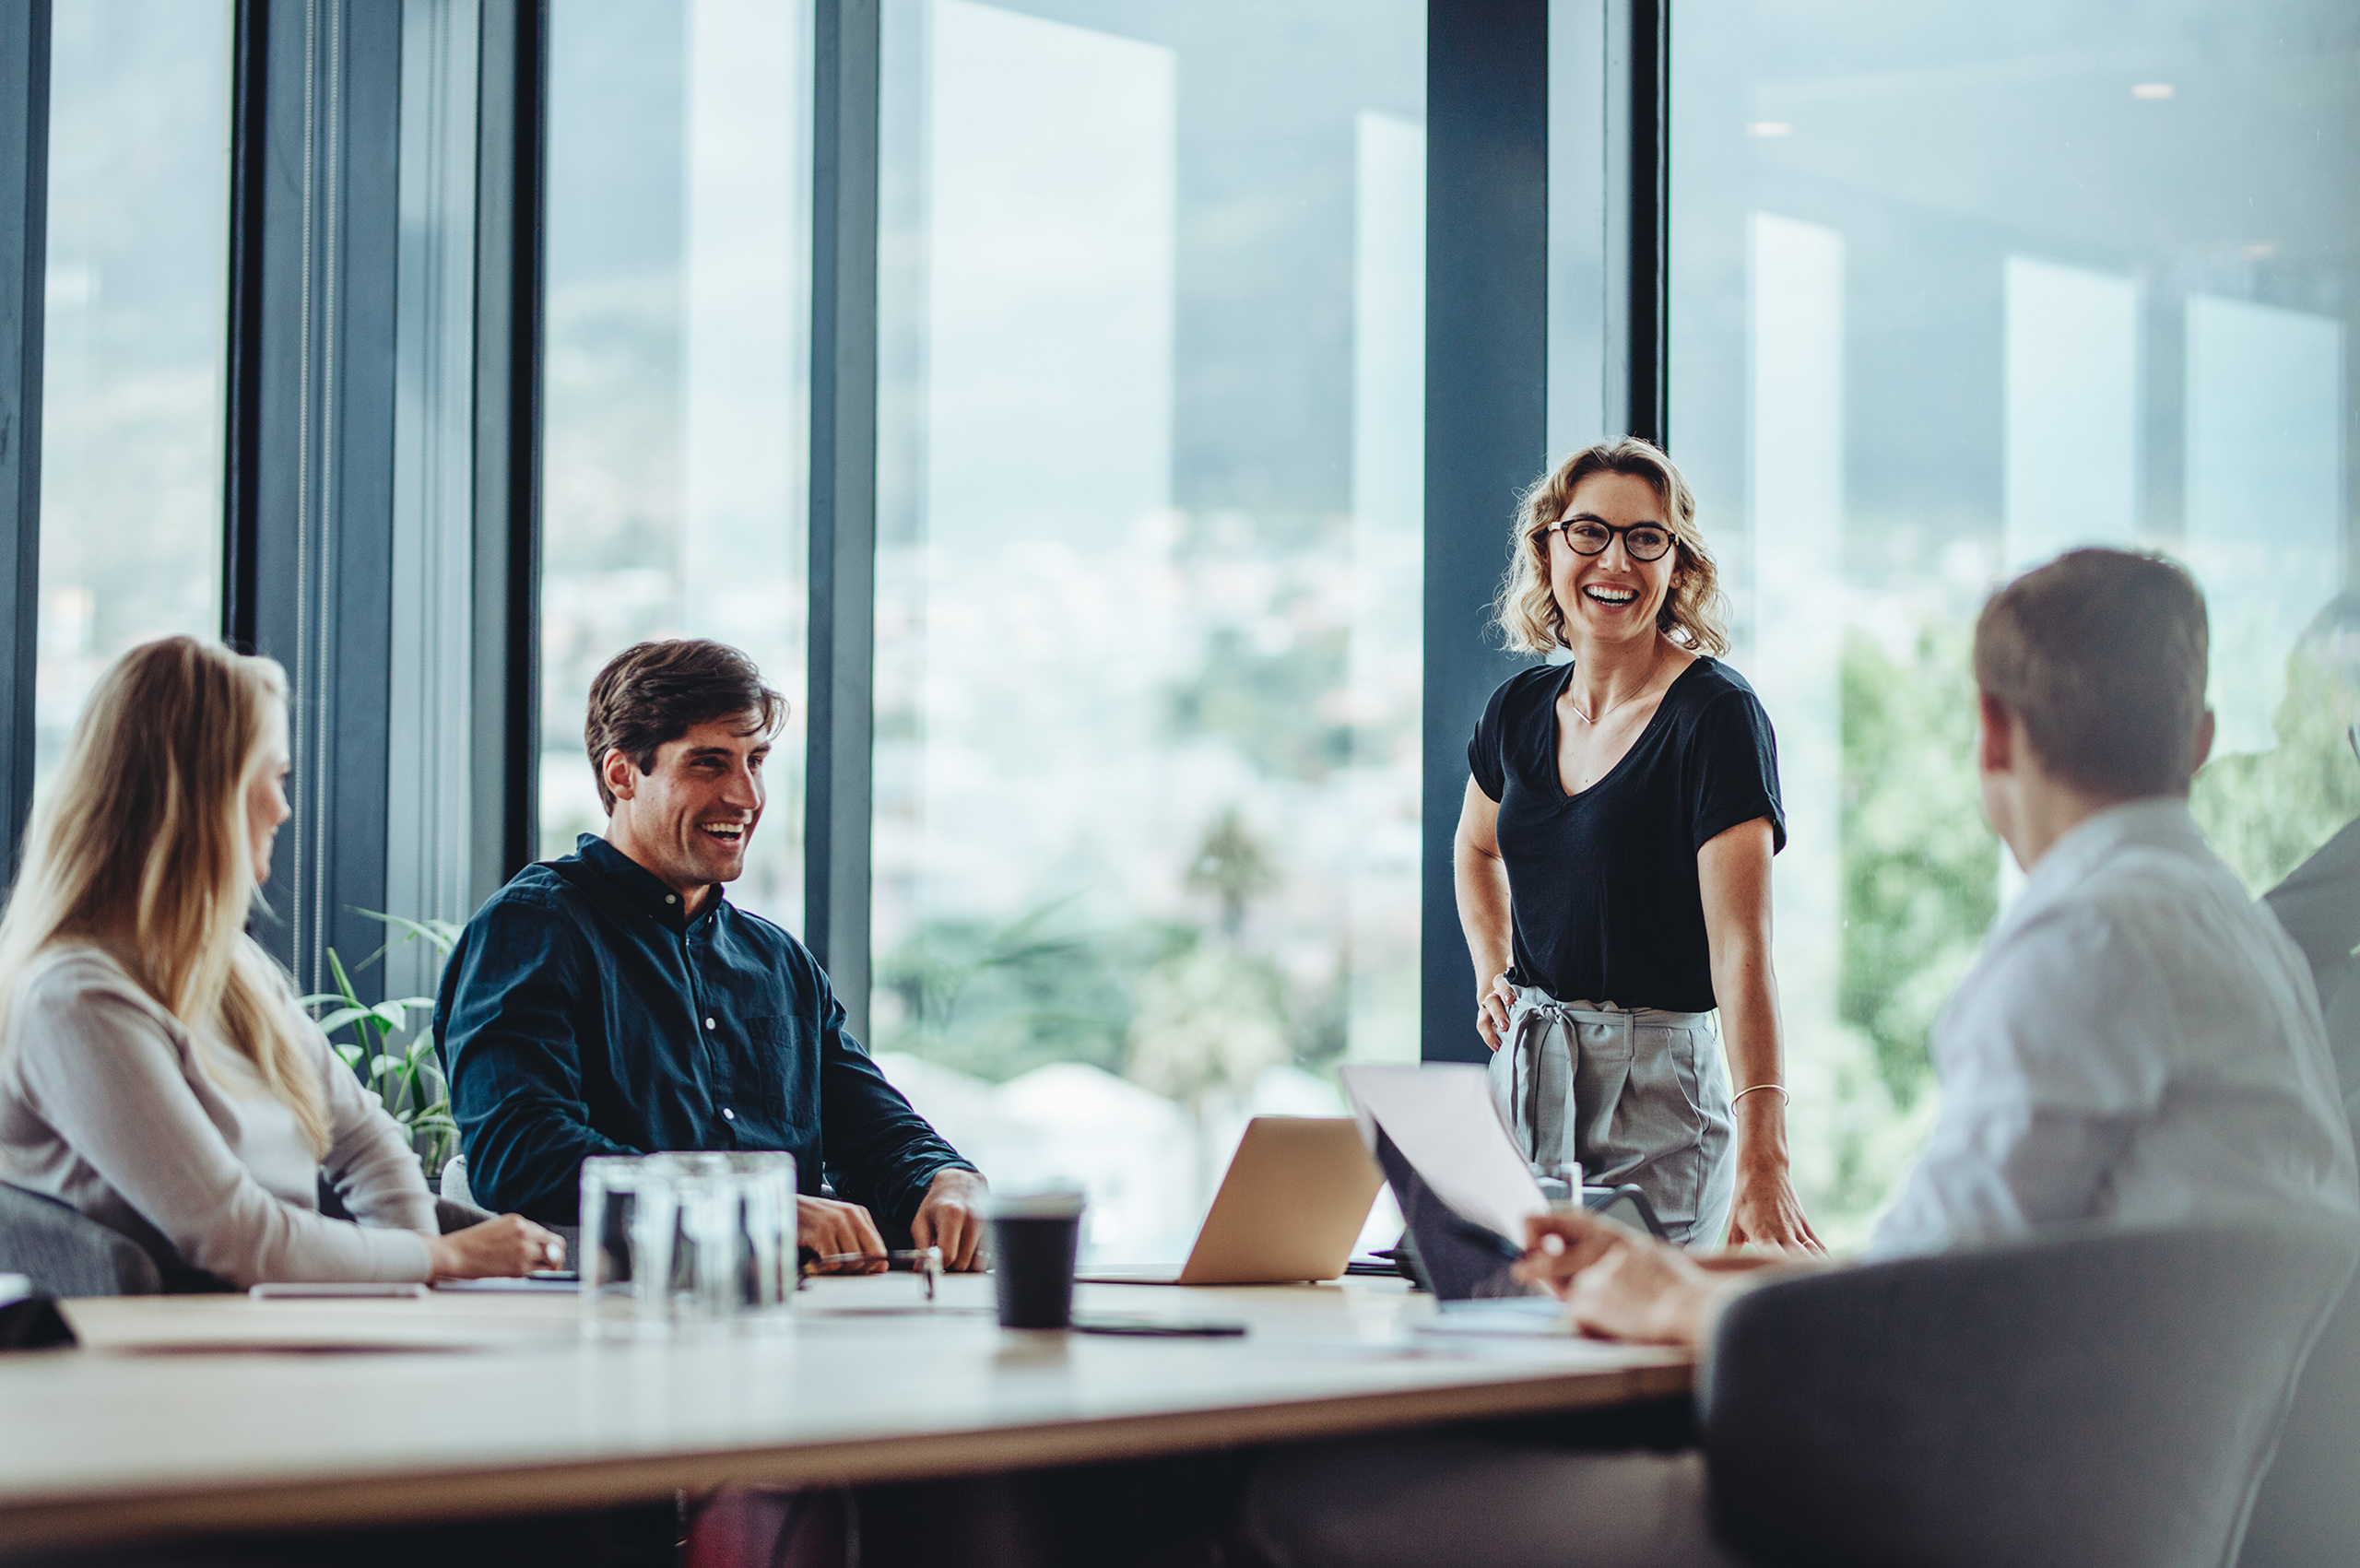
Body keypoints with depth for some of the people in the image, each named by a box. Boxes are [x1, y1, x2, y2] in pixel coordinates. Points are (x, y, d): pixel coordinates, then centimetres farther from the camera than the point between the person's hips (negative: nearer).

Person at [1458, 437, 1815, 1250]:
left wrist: (1761, 1160, -33)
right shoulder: (1520, 709, 6)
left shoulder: (1716, 716, -13)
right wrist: (1492, 977, 11)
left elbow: (1741, 947, -23)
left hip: (1658, 1090, -6)